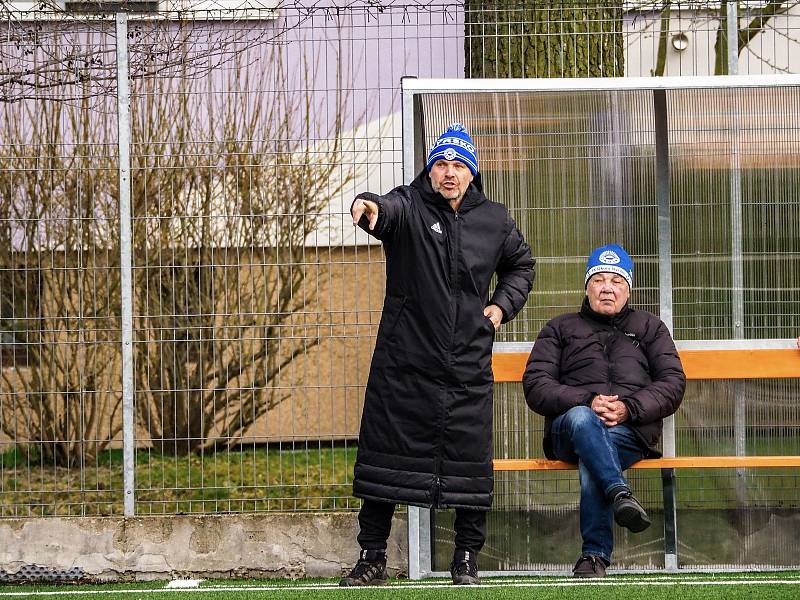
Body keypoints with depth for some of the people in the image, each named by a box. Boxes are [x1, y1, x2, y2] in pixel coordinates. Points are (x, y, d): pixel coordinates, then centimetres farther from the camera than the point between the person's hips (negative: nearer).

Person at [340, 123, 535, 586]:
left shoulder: (495, 220, 8)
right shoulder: (409, 207, -3)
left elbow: (521, 265, 26)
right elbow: (387, 211, -28)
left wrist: (503, 305, 9)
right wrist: (370, 207, -51)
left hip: (469, 370, 2)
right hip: (404, 364, -2)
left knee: (470, 463, 2)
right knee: (385, 459, 2)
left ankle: (467, 560, 15)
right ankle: (373, 560, 11)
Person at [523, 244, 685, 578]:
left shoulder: (649, 327, 26)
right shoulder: (561, 329, 24)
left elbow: (673, 384, 11)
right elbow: (535, 386, 8)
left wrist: (628, 409, -9)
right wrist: (587, 401, -10)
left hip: (631, 429, 0)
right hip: (567, 431, 0)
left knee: (591, 460, -36)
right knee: (580, 418, -39)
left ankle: (596, 554, -38)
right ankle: (620, 495, -56)